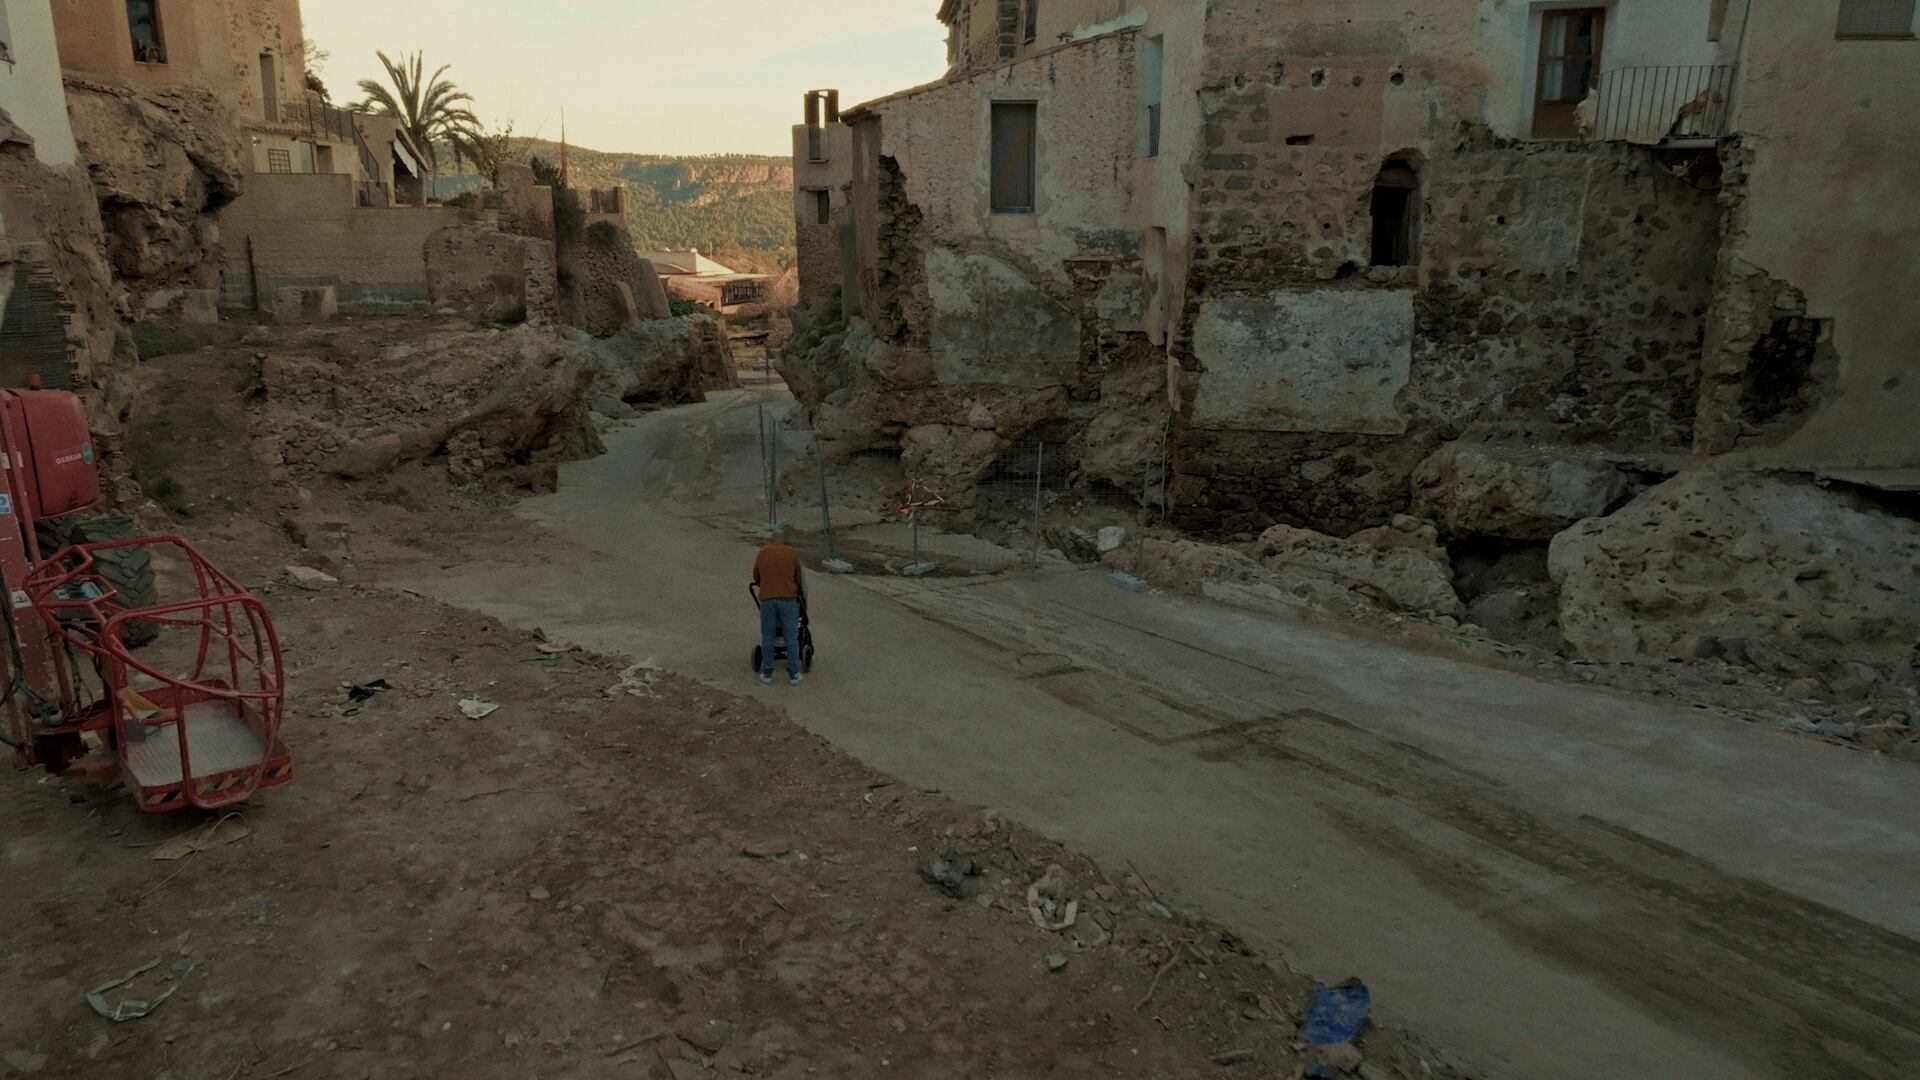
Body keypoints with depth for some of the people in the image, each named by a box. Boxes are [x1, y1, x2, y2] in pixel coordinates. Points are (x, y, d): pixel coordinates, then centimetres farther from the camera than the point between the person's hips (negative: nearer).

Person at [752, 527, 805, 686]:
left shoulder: (762, 552, 11)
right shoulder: (792, 553, 5)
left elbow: (756, 577, 21)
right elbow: (799, 579, 12)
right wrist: (797, 591, 31)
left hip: (767, 600, 1)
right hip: (788, 599, -1)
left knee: (767, 637, 12)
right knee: (791, 637, 6)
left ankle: (767, 674, 16)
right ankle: (793, 675, 7)